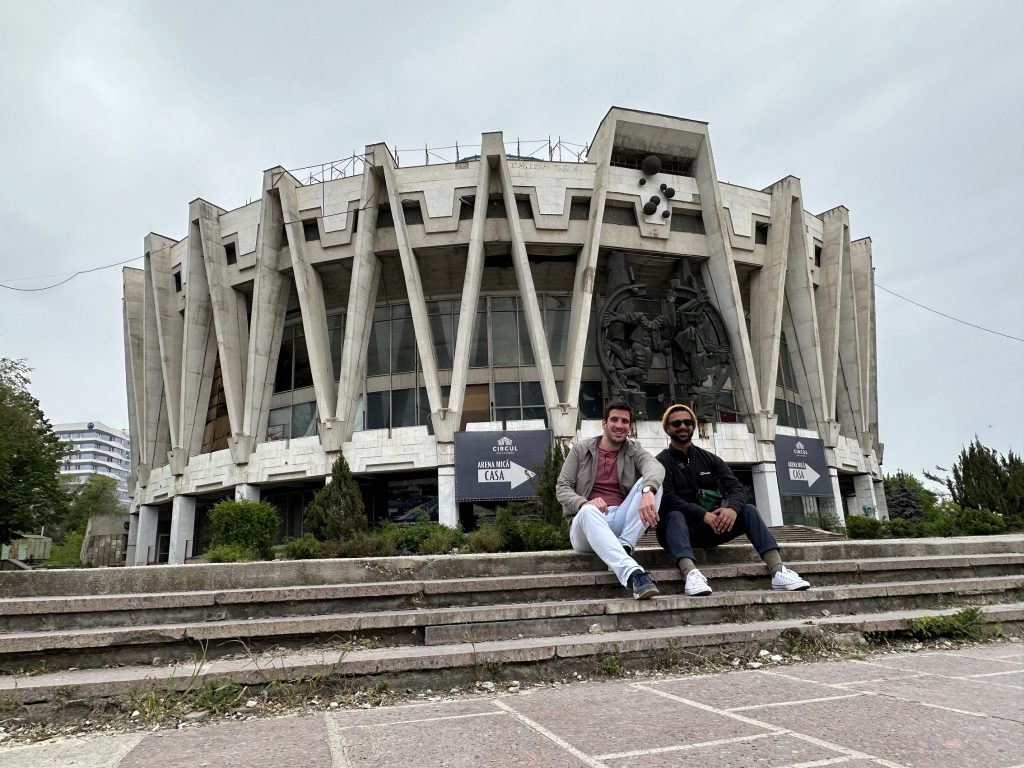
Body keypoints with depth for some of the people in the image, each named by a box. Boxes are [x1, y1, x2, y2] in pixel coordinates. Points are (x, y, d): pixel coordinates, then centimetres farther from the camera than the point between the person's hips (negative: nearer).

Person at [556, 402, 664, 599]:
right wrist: (583, 503, -21)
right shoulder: (581, 450, 10)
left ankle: (624, 547, -29)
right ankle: (633, 574, -55)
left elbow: (655, 468, -12)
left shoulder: (634, 451, 12)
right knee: (589, 511, -38)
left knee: (651, 483, -18)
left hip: (621, 521, 2)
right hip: (586, 524, -2)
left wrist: (647, 492, -38)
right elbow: (562, 488, 3)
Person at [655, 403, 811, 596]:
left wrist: (733, 508, -24)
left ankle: (777, 571, -31)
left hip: (711, 527, 4)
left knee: (749, 510, -16)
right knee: (675, 515, -35)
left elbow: (735, 487, 0)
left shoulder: (709, 459, 13)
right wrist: (703, 515, -29)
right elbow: (667, 499, -17)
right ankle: (690, 573, -59)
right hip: (681, 527, -4)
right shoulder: (661, 462, -2)